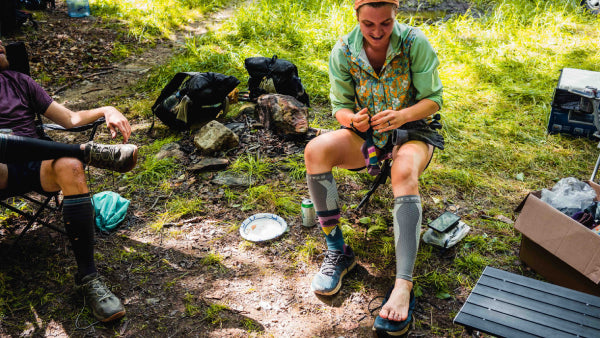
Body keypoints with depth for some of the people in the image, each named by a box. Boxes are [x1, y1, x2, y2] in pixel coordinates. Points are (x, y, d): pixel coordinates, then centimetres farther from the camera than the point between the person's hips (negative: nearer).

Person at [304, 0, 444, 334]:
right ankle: (337, 250, -16)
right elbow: (340, 106, -1)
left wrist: (402, 115, -30)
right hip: (367, 132, 3)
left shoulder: (415, 43, -14)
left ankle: (404, 286, -40)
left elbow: (433, 100, -10)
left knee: (404, 173, -38)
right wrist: (353, 119, -25)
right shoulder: (343, 52, -8)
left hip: (412, 130, -2)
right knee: (315, 151, -26)